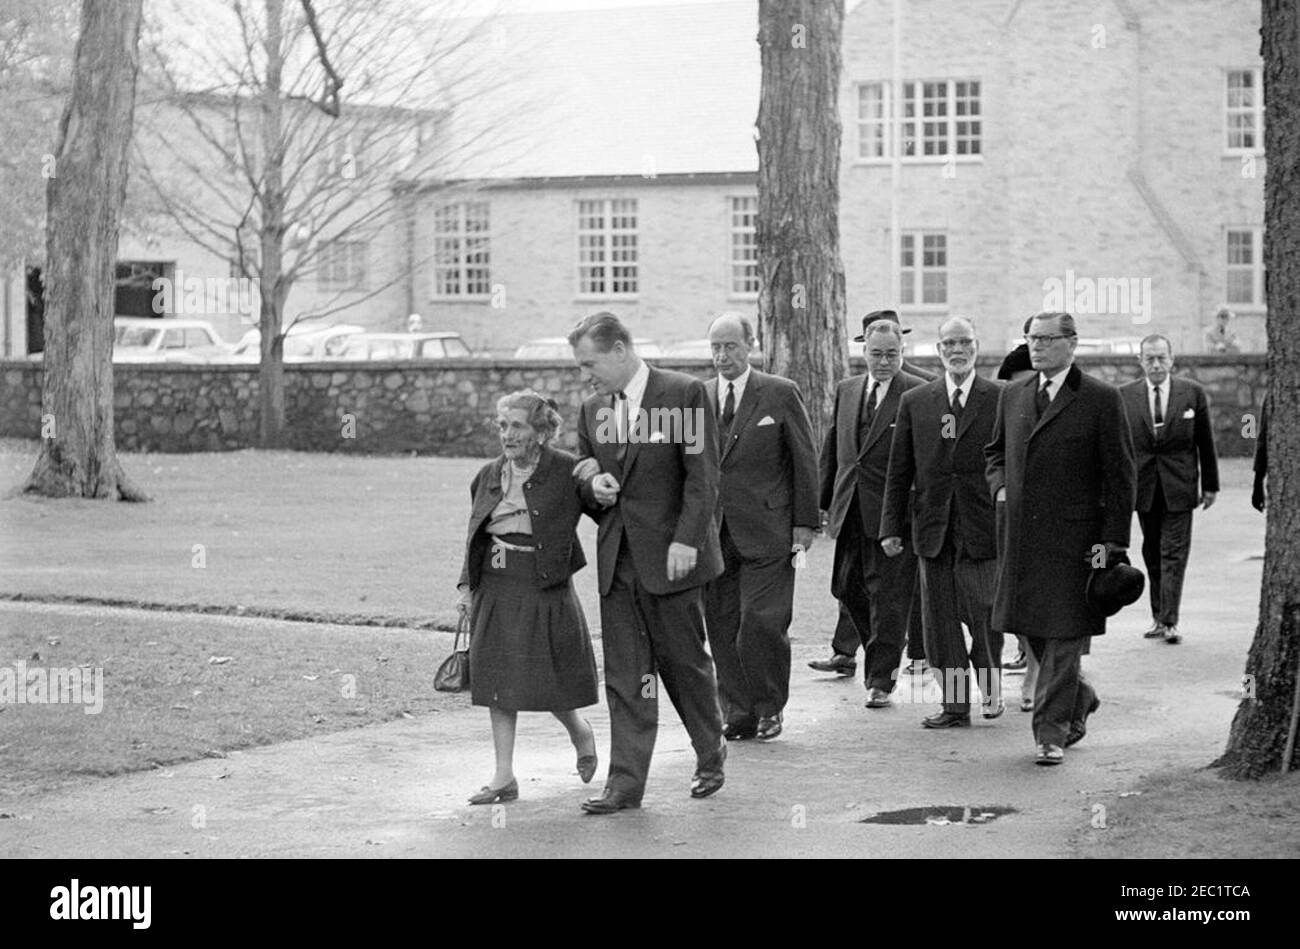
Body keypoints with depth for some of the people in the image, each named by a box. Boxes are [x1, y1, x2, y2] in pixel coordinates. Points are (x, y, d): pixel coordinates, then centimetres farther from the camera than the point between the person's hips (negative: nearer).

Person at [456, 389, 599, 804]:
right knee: (498, 677, 3)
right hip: (495, 587, 5)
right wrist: (467, 583, 11)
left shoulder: (566, 471, -7)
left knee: (547, 678, 0)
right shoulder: (489, 476, 10)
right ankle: (504, 777, 8)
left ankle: (580, 732, 33)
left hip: (544, 589, -5)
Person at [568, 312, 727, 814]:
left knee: (683, 660, 5)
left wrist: (687, 540, -17)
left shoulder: (684, 394, -8)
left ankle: (711, 754, 27)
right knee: (624, 673, 3)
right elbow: (582, 469, 23)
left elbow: (702, 475, -10)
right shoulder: (593, 410, 11)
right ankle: (625, 782, 4)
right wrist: (592, 482, -2)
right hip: (617, 557, 5)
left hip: (669, 552, -5)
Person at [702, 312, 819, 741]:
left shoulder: (781, 394, 2)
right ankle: (737, 713, 12)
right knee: (722, 627, 3)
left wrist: (805, 523, -2)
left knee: (762, 621, -9)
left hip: (766, 532, -4)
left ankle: (770, 707, 9)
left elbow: (804, 461, 3)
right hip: (713, 534, 4)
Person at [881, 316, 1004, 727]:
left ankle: (991, 687, 22)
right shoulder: (914, 401, 8)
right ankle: (955, 704, 12)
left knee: (983, 613, -3)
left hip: (983, 527, -3)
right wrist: (891, 527, 4)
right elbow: (899, 472, 9)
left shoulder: (1002, 400, 0)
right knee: (940, 620, 4)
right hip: (933, 530, 3)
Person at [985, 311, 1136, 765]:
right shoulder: (1012, 395, 12)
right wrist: (1000, 486, 5)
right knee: (1034, 633, 12)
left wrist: (1111, 540, -10)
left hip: (1074, 538, -6)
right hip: (1021, 536, 6)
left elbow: (1120, 475, -5)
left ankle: (1051, 732, 0)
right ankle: (1080, 700, 34)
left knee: (1063, 637, -6)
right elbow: (995, 451, 26)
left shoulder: (1101, 400, -5)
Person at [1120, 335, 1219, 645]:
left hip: (1179, 488, -2)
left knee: (1174, 555, -6)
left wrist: (1210, 485, 5)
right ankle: (1158, 617, 19)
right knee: (1153, 556, 10)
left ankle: (1169, 621, -7)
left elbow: (1206, 442, 4)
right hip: (1144, 489, 2)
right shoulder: (1124, 396, 1)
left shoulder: (1193, 393, -1)